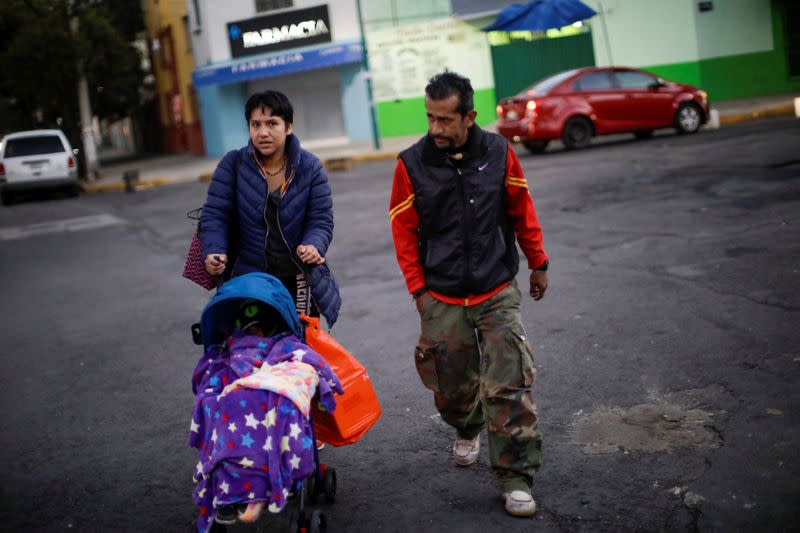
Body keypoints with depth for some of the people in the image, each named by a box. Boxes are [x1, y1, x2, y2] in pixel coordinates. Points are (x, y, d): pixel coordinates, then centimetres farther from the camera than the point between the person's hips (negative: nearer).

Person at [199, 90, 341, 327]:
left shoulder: (309, 167, -1)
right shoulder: (233, 164, -3)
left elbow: (321, 218, -3)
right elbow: (214, 214, -4)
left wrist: (313, 246, -24)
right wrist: (214, 252, -22)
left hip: (299, 281, 1)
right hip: (247, 279, -1)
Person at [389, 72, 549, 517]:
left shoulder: (499, 153, -4)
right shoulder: (412, 164, -7)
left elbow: (522, 212, 8)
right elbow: (404, 231, 0)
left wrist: (538, 263, 14)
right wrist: (419, 288, -2)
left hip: (498, 292, 0)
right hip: (442, 299, 0)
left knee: (509, 387, -7)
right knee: (452, 384, 11)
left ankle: (516, 477, 3)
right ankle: (468, 430, 45)